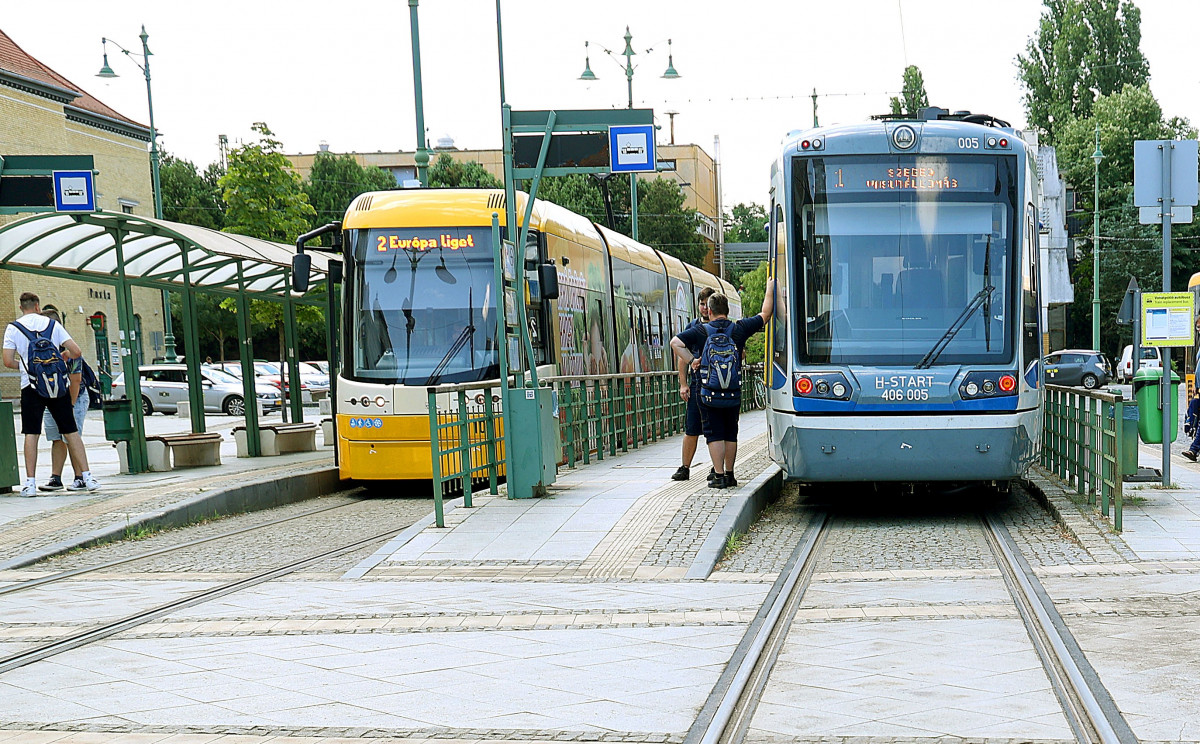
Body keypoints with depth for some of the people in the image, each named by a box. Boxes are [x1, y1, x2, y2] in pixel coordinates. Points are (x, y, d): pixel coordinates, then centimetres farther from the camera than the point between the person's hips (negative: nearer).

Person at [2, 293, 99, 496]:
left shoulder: (13, 328, 3)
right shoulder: (53, 324, 7)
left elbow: (8, 361, -2)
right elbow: (76, 352, 1)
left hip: (31, 386, -1)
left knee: (31, 434, 2)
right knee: (71, 431, 6)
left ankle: (30, 483, -5)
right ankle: (86, 477, 4)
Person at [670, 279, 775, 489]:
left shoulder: (701, 331, -3)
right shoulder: (739, 329, 1)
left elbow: (676, 342, -16)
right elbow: (765, 314, 9)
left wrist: (692, 362, -9)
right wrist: (770, 288, 20)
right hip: (734, 392, 2)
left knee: (714, 434, 2)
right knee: (730, 434, 14)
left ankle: (719, 476, -3)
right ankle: (729, 475, 17)